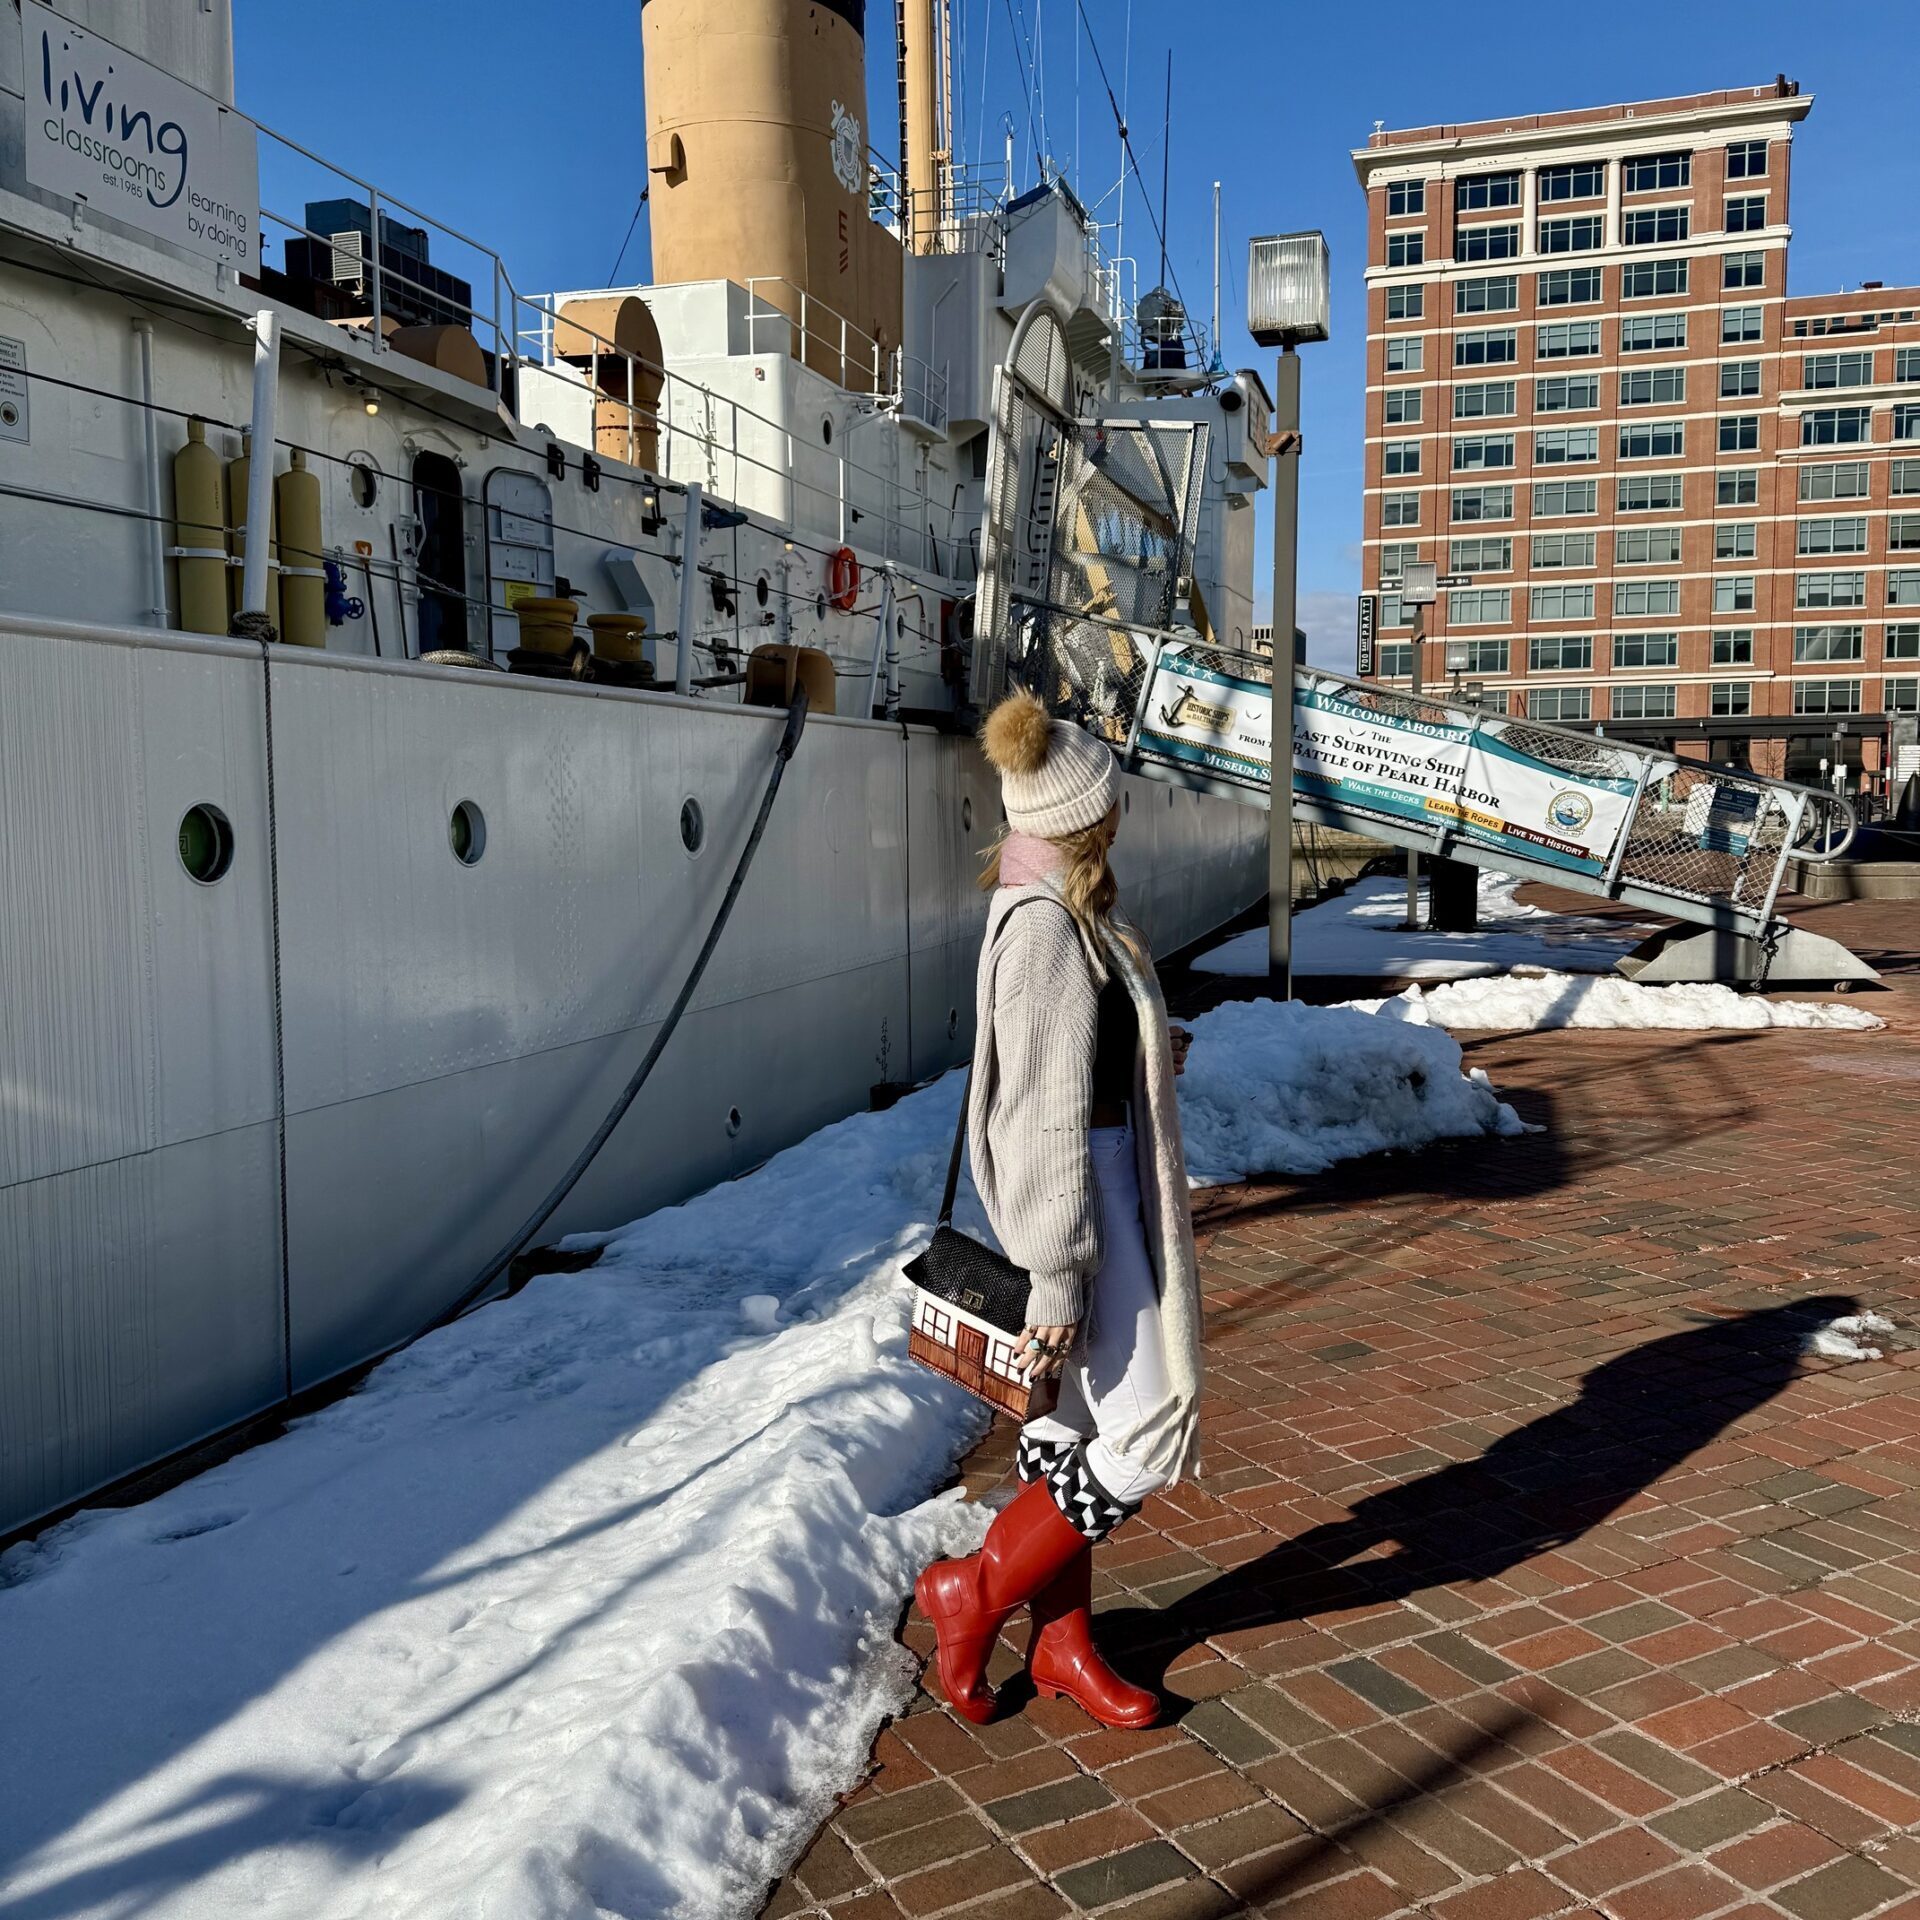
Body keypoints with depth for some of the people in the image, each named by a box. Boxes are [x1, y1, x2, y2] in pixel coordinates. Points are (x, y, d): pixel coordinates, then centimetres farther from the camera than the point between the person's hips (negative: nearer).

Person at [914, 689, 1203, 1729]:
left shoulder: (1056, 909, 8)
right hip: (1079, 1201, -10)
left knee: (1071, 1424, 17)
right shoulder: (1047, 927, -22)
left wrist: (1147, 1051, 33)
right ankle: (975, 1594, 12)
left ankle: (1061, 1641, 30)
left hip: (1097, 1184, 10)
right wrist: (1057, 1278, -22)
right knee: (1148, 1429, -3)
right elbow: (1045, 1116, -24)